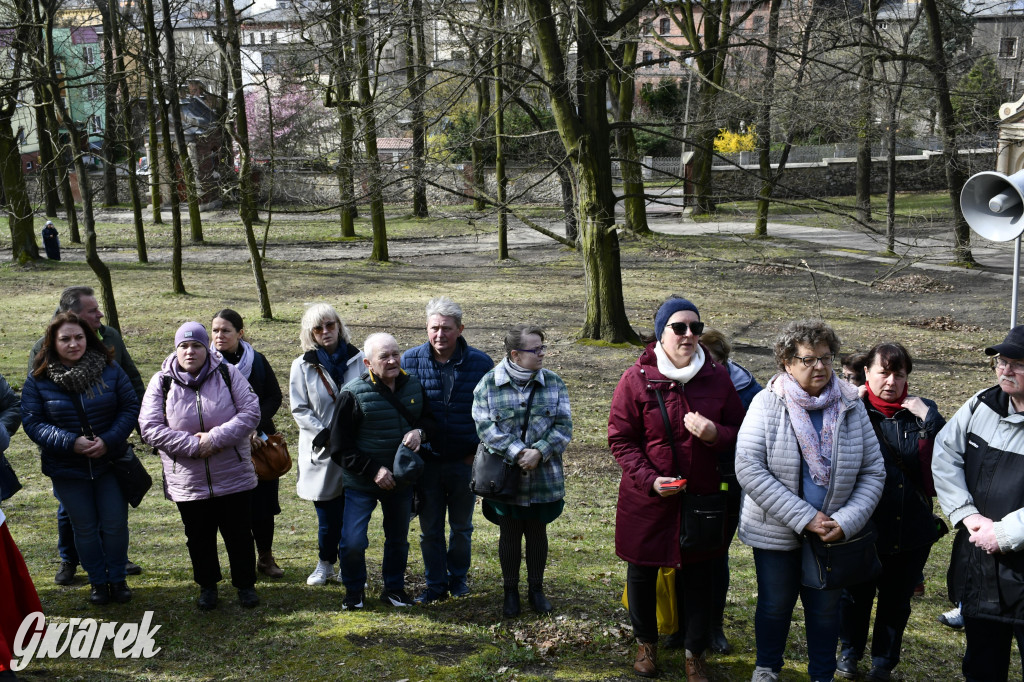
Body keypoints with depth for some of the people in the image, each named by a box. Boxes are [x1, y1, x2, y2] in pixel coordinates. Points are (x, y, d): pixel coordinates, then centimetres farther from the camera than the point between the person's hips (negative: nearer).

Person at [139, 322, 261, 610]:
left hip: (233, 477, -1)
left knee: (239, 534, 10)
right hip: (187, 481, 1)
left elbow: (250, 412, -9)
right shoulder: (162, 382, -3)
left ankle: (245, 584, 27)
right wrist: (193, 445, -17)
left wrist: (216, 437, -21)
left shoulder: (228, 373, -4)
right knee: (199, 538, 14)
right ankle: (207, 585, 33)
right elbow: (150, 427, -8)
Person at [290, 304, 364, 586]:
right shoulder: (302, 366, 0)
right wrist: (323, 433, -12)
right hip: (321, 451, 0)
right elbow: (300, 409, 1)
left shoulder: (358, 359, 2)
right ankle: (325, 564, 24)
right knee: (328, 515, 4)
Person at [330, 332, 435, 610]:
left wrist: (420, 432, -14)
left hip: (401, 480, 5)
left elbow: (429, 419, 10)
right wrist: (374, 470, -22)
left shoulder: (413, 386, -3)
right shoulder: (353, 394, -17)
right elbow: (340, 448, -14)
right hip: (361, 483, -4)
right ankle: (353, 591, 20)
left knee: (399, 539, 18)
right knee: (353, 542, -6)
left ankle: (394, 588, 38)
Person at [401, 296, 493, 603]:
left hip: (465, 461, 0)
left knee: (461, 526, 15)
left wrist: (480, 451, -4)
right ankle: (436, 583, 25)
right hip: (427, 460, 0)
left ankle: (458, 577, 35)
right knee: (429, 528, 9)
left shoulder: (480, 363, -8)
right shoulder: (411, 360, -6)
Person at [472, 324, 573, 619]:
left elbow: (563, 426, -4)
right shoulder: (489, 383, -7)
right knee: (509, 534, 11)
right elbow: (485, 427, -12)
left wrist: (538, 452, -19)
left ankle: (536, 589, 31)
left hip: (543, 477, 2)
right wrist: (518, 453, -21)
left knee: (537, 532, 14)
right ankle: (510, 591, 27)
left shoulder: (554, 383, -1)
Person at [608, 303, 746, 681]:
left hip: (701, 498, 2)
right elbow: (620, 439, -6)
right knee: (642, 574, 15)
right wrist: (649, 479, -18)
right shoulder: (636, 379, -9)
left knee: (697, 578, 10)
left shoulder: (717, 376, -1)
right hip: (647, 499, -1)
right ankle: (646, 643, 39)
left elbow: (738, 430, 7)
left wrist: (715, 434, -16)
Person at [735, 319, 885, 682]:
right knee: (775, 604, 16)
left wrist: (846, 521, -16)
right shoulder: (767, 403, -12)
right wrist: (805, 518, -22)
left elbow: (873, 472, -3)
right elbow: (749, 469, -20)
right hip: (776, 533, -1)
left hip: (834, 534, 1)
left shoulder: (851, 406, -5)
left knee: (826, 608, 15)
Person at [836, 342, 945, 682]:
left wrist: (928, 418, -19)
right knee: (856, 594, 17)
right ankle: (850, 651, 40)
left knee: (896, 600, 17)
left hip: (911, 531, 2)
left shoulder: (921, 412, 0)